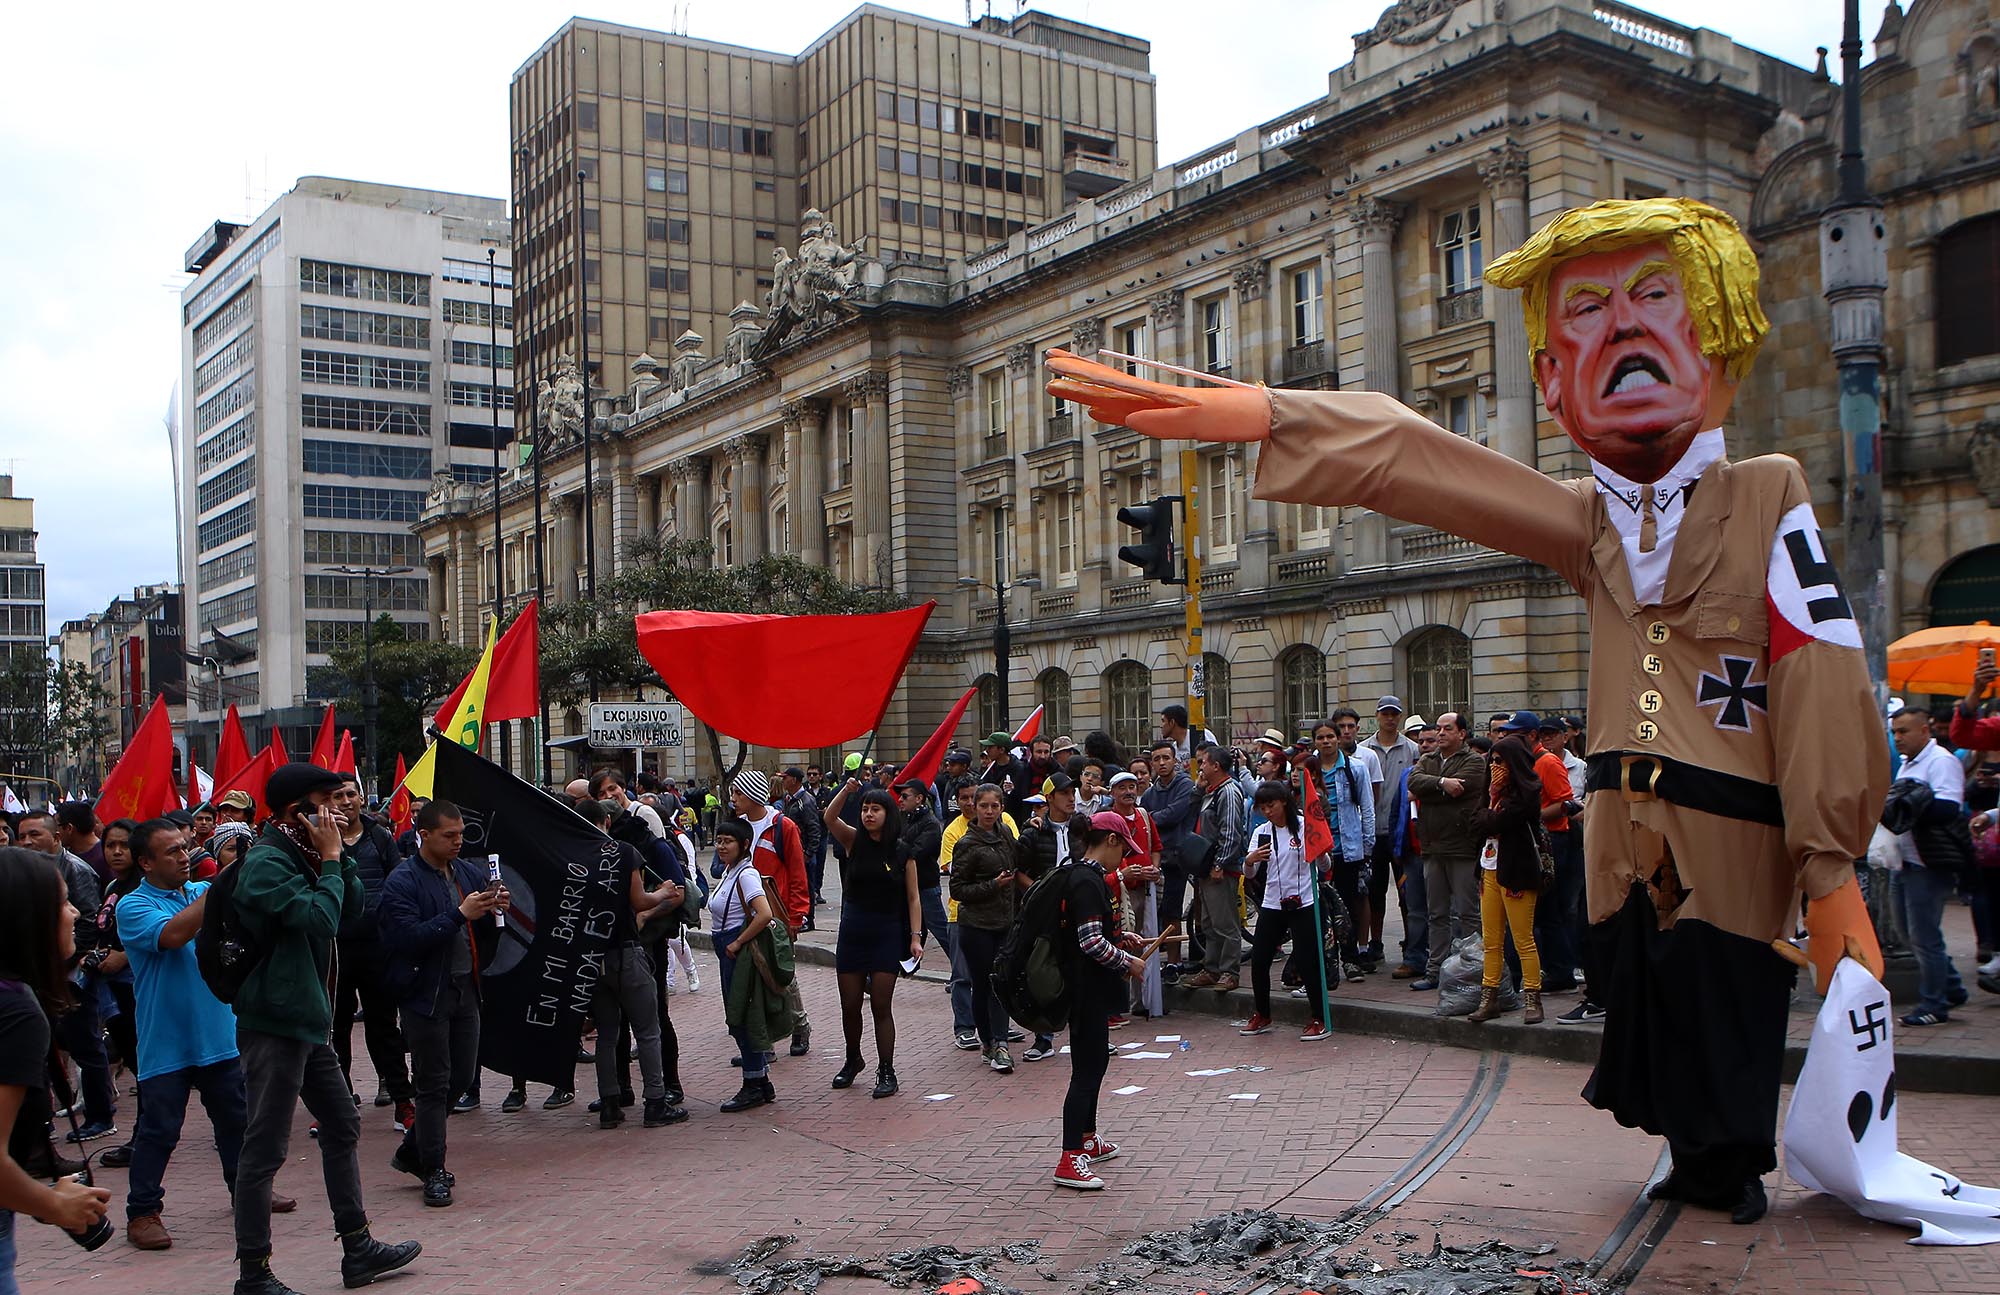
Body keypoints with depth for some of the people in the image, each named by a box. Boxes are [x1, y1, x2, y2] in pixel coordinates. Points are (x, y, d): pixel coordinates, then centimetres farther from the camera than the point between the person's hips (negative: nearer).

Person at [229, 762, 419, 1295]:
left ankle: (358, 1249, 24)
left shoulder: (301, 854, 14)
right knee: (265, 1147, -3)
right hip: (274, 1022, -10)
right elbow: (320, 918, -26)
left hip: (307, 1020, 11)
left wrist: (336, 854, 1)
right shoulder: (266, 862, -17)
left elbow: (352, 906, 12)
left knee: (342, 1127, 15)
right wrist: (330, 858, -15)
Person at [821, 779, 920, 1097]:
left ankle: (886, 1072, 7)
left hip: (887, 934, -2)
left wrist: (915, 936, -8)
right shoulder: (854, 841, 0)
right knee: (849, 1005, 10)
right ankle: (853, 1060, 32)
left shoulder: (902, 851, -3)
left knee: (881, 1006, -2)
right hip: (852, 932, 2)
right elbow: (830, 819, -19)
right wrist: (846, 791, -34)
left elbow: (913, 898, 0)